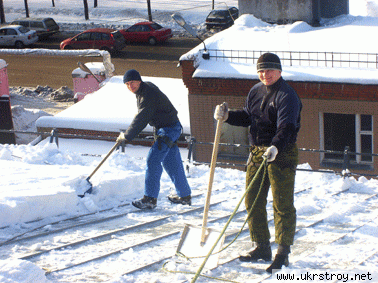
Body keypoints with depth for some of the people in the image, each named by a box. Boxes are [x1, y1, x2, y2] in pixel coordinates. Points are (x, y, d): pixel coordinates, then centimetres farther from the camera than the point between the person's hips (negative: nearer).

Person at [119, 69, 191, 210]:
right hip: (163, 128, 10)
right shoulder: (143, 88, 7)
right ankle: (185, 196, 27)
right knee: (171, 162, 16)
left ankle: (150, 199, -14)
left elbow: (141, 119, -25)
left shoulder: (148, 95, -25)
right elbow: (141, 115, 24)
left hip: (169, 129, -10)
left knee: (153, 160, -14)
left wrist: (126, 136, -15)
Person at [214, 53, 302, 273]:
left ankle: (283, 253, 2)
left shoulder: (287, 95, -14)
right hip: (257, 152, 8)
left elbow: (286, 127, -26)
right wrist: (227, 116, 3)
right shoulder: (256, 92, 12)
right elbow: (247, 117, 20)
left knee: (282, 205, -4)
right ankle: (262, 248, 23)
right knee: (253, 201, 11)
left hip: (282, 154, -8)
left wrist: (275, 147, -42)